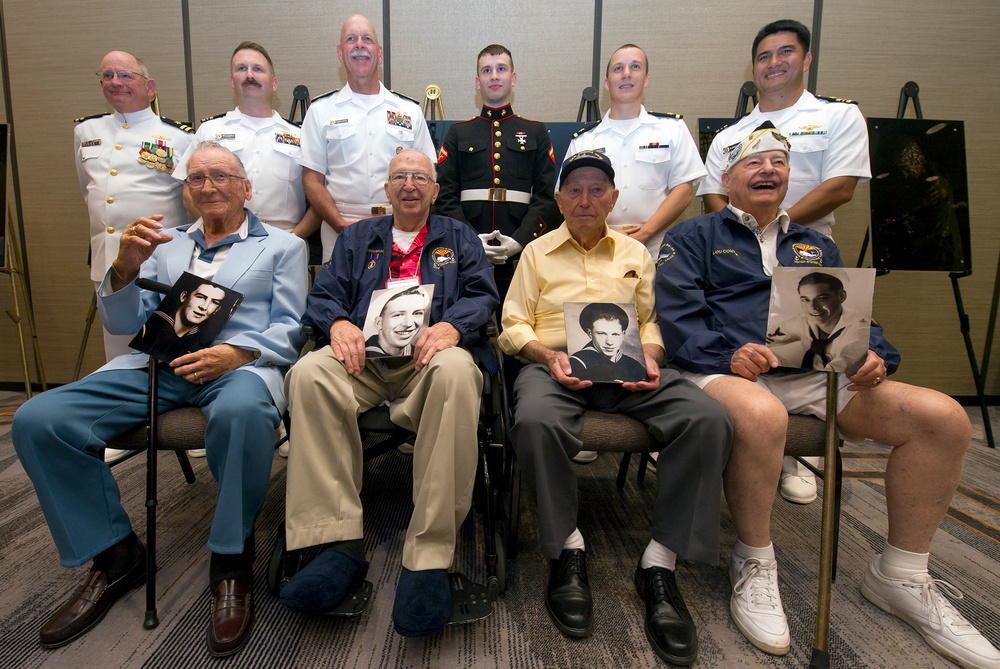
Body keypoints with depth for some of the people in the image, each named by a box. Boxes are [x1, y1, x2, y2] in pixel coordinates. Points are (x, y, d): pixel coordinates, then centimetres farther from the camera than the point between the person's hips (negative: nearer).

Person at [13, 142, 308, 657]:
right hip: (159, 363, 5)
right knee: (36, 421, -16)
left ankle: (231, 563, -18)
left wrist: (239, 352, -16)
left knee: (242, 412, -40)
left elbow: (289, 326, 4)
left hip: (241, 363, -4)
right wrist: (125, 268, -3)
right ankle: (114, 556, 1)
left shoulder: (282, 246, 15)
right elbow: (122, 323, 17)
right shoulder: (166, 244, 25)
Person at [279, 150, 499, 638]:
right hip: (364, 355, 3)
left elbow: (483, 294, 8)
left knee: (456, 372, -39)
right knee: (309, 373, -31)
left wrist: (451, 325, -14)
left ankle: (428, 557, -36)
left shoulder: (458, 237, 24)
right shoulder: (356, 238, 28)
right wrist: (338, 323, -9)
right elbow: (324, 294, 16)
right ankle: (338, 544, -29)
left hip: (429, 354, -2)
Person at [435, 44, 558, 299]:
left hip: (522, 254, 0)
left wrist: (520, 241, -12)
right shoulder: (458, 133, 13)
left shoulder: (536, 132, 12)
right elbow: (445, 196, 4)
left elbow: (547, 197, 3)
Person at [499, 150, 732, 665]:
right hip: (554, 364, -1)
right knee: (535, 422, -38)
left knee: (708, 420, -26)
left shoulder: (635, 252, 24)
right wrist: (547, 355, -9)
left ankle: (660, 563, -18)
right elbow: (514, 325, 11)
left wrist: (650, 356, -4)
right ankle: (567, 548, -16)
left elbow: (652, 319, 18)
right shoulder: (537, 252, 18)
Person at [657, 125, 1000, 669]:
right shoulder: (694, 238, 11)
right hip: (728, 373, -5)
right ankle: (754, 563, -14)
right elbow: (679, 316, -4)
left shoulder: (816, 246, 28)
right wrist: (726, 353, -21)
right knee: (762, 415, -41)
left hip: (814, 377, 6)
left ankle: (900, 575, 4)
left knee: (943, 417, -13)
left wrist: (873, 356, -3)